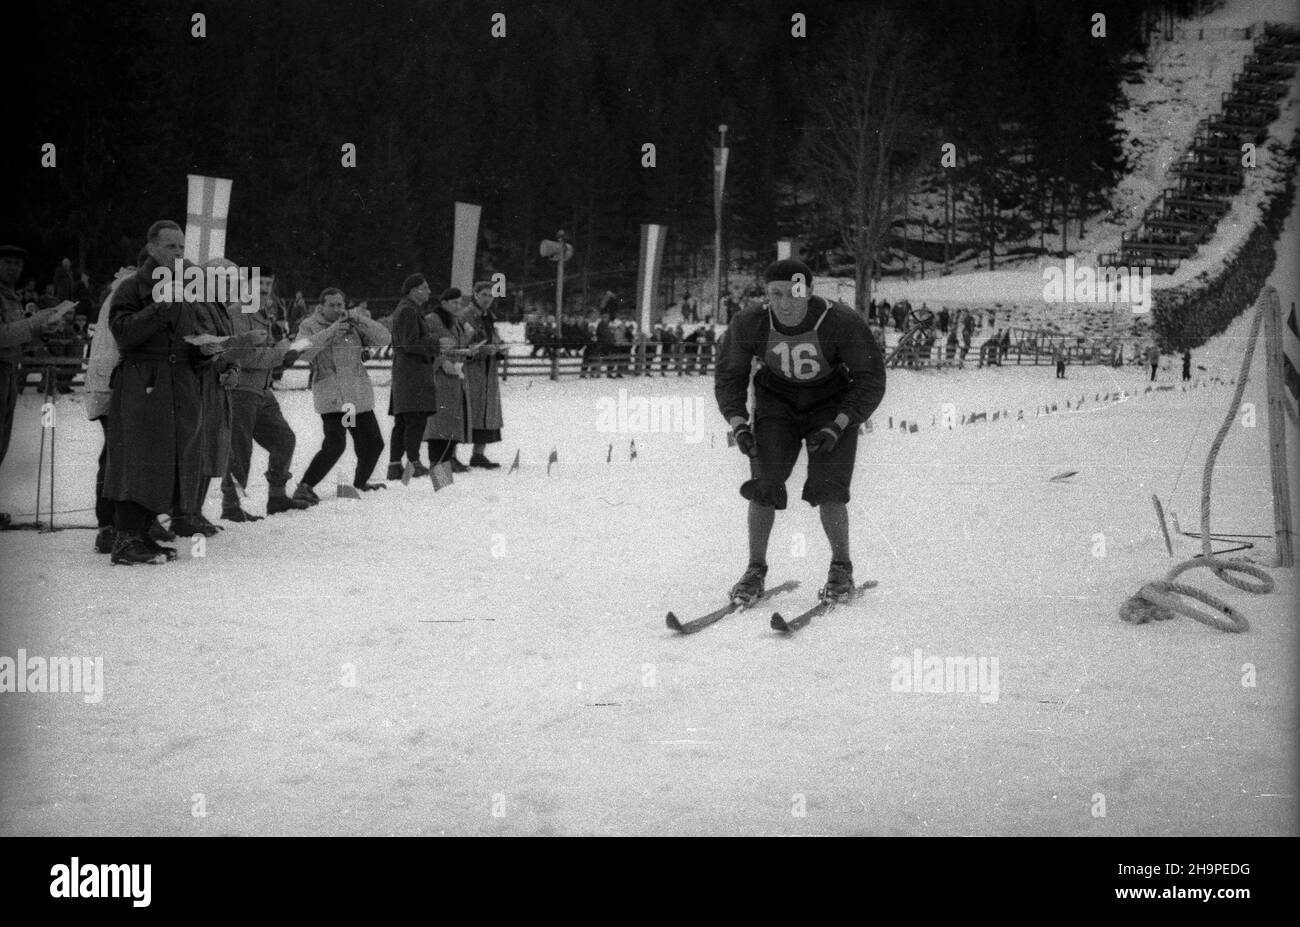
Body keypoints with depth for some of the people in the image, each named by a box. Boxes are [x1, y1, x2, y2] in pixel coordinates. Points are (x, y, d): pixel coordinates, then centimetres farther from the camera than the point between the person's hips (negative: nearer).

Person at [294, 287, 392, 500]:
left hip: (359, 395, 6)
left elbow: (383, 338, -1)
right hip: (331, 396, -6)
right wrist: (330, 331, -25)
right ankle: (304, 488, -21)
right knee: (335, 445, -22)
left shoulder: (354, 325, 10)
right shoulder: (310, 326, -1)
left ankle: (360, 483, 37)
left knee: (373, 443, 14)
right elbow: (304, 352, -19)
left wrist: (358, 320, -11)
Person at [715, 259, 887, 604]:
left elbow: (870, 381, -18)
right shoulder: (749, 326, -20)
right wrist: (739, 427, -19)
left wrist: (836, 428, -27)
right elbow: (729, 378, -4)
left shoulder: (842, 323, -27)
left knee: (827, 489, -17)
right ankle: (755, 570, 1)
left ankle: (841, 569, 4)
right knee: (764, 485, -14)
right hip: (778, 404, 2)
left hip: (833, 408, -2)